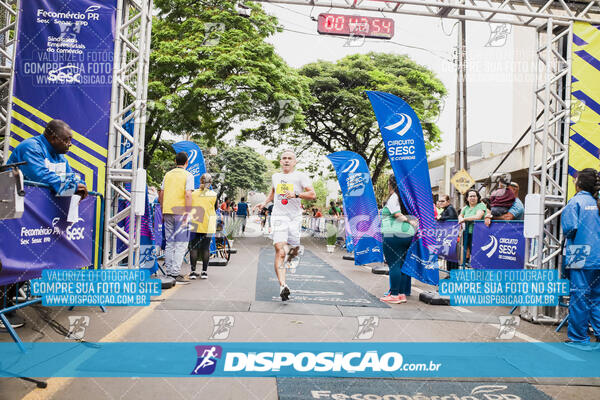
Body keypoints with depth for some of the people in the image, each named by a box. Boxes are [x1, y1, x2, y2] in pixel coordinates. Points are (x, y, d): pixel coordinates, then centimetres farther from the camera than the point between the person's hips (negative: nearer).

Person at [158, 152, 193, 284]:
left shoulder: (168, 174, 13)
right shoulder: (188, 175, -4)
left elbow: (161, 195, 13)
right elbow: (188, 195, -15)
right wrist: (187, 214, -14)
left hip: (167, 211, 6)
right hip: (180, 212, -6)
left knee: (169, 243, 12)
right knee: (181, 243, -3)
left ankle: (169, 272, 16)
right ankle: (175, 273, -8)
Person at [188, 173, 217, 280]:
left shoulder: (193, 193, 1)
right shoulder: (214, 194, 0)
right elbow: (215, 208, 6)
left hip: (194, 224, 0)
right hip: (208, 224, 0)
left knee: (193, 247, 7)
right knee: (206, 248, 7)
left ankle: (193, 272, 7)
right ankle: (204, 272, 10)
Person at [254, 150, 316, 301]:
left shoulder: (300, 176, 0)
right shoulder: (275, 176, 15)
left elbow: (312, 194, -8)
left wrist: (296, 194, -21)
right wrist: (265, 203, 18)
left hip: (295, 217, -1)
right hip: (278, 216, 1)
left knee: (294, 248, 10)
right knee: (279, 250, -16)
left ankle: (292, 255, 51)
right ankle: (282, 285, -24)